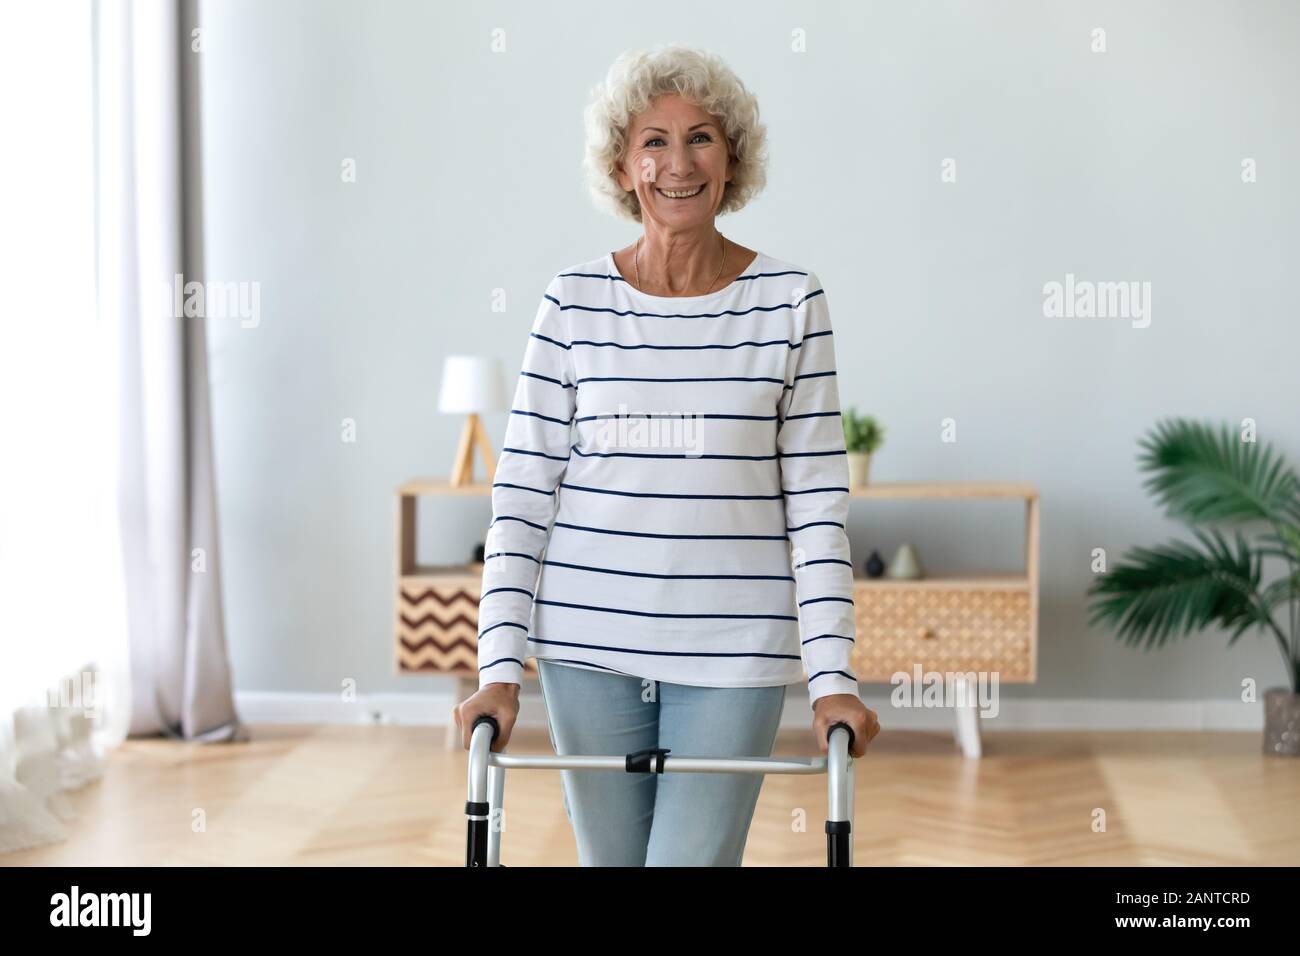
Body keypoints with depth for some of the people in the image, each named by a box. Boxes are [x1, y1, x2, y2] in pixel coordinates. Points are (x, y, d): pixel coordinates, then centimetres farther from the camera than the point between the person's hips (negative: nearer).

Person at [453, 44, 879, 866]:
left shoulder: (791, 301, -1)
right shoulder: (574, 303, 1)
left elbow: (819, 503, -2)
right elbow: (523, 492, 0)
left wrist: (833, 677, -9)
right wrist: (501, 667, -7)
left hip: (732, 649, -1)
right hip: (588, 643, 2)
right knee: (610, 859, 12)